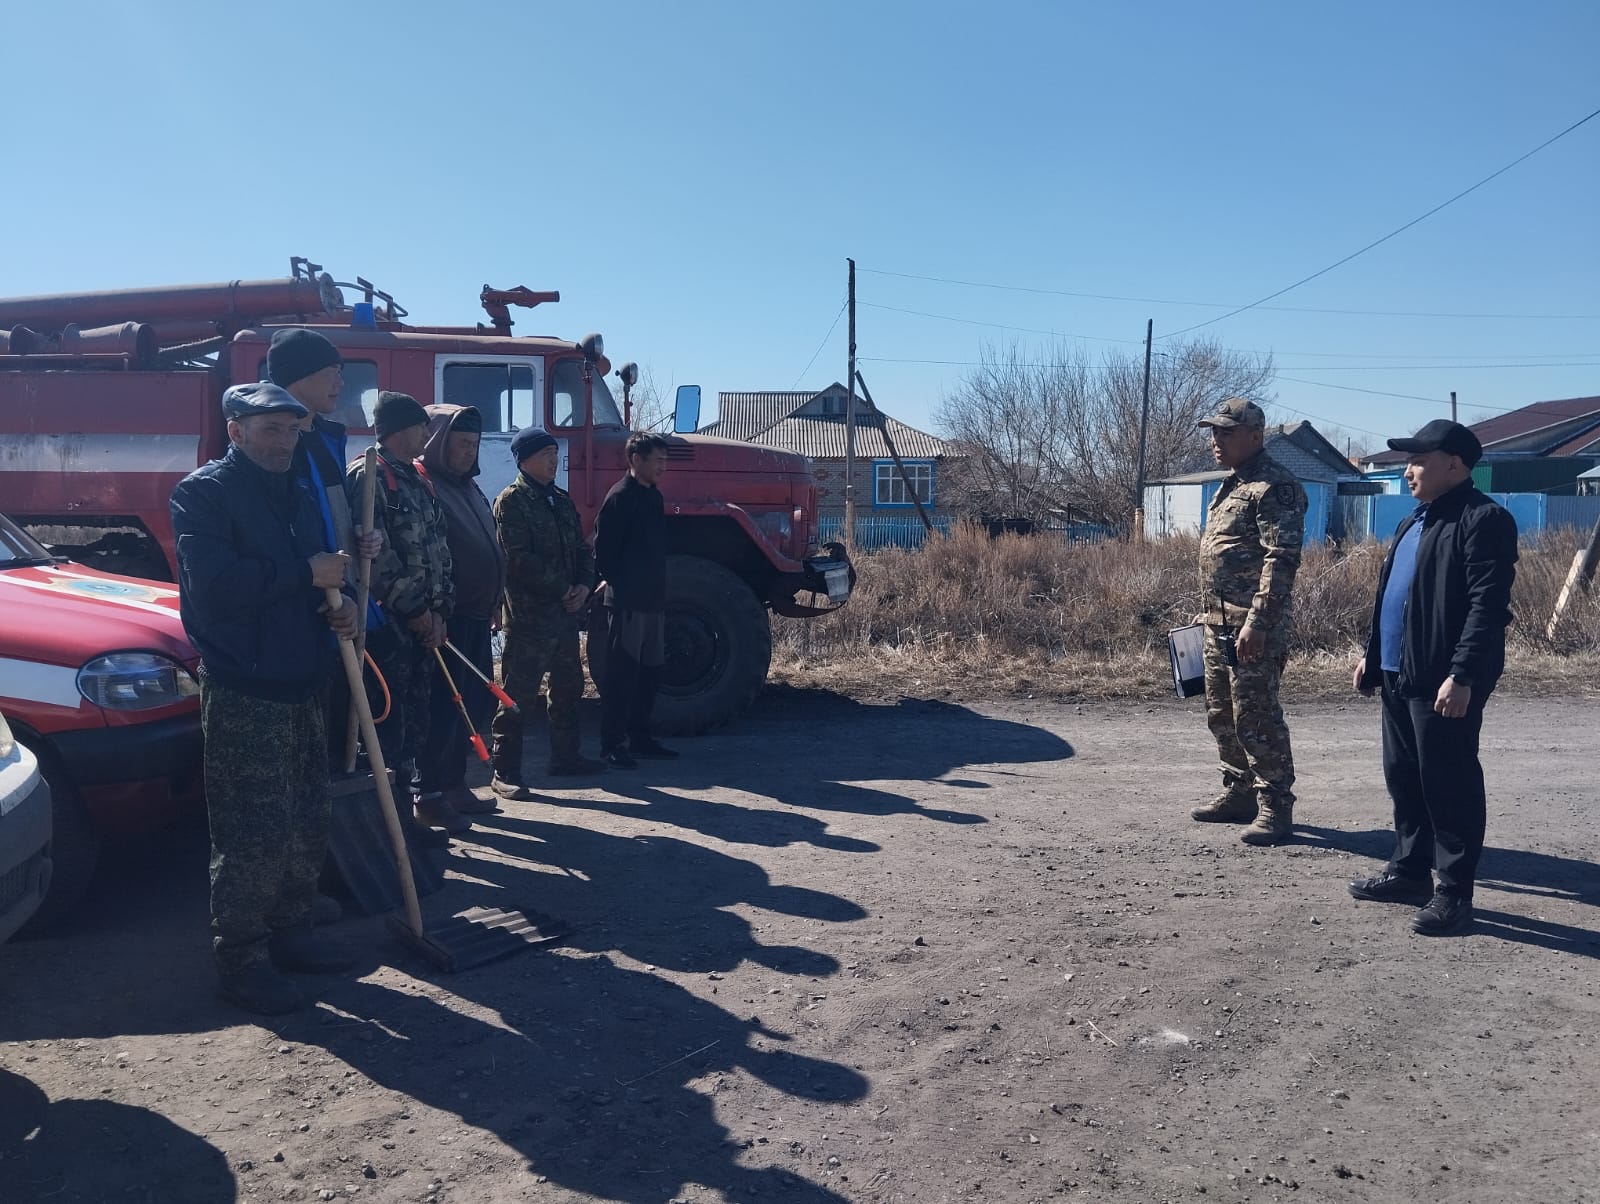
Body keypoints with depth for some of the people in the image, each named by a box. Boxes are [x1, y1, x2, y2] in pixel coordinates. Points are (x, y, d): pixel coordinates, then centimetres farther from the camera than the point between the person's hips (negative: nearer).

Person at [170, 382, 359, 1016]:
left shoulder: (296, 499, 17)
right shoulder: (203, 492, -8)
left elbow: (321, 579, 22)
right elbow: (213, 581, -23)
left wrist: (342, 607, 0)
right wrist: (306, 572, -18)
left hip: (303, 686, 8)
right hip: (241, 693, -8)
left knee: (307, 826, 15)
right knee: (252, 834, -3)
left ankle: (290, 930, 30)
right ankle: (239, 956, 11)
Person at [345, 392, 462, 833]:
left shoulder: (417, 480, 18)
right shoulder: (367, 476, -11)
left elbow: (437, 549, 18)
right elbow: (375, 554, -18)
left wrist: (438, 610, 8)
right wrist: (414, 610, -14)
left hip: (422, 620, 9)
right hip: (386, 619, -8)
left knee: (417, 715, 13)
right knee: (388, 719, -5)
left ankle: (425, 796, 21)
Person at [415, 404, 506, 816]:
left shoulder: (469, 488, 19)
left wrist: (493, 603, 21)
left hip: (475, 617, 9)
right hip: (446, 617, -9)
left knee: (476, 703, 13)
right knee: (443, 706, -5)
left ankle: (454, 785, 24)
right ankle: (428, 791, 5)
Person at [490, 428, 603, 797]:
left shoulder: (562, 500, 16)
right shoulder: (511, 501, -8)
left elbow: (581, 549, 16)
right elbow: (519, 559, -17)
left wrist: (583, 585, -3)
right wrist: (560, 589, -14)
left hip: (565, 612, 8)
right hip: (528, 614, -8)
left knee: (569, 685, 17)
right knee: (518, 694, -5)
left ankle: (565, 755, 31)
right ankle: (505, 771, 1)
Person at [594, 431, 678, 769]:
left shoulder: (653, 496, 15)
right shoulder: (620, 497, -12)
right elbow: (603, 550, -15)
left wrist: (658, 590, 15)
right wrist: (621, 586, -9)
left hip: (653, 601, 9)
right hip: (628, 602, -9)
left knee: (649, 671, 13)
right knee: (621, 673, -4)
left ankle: (639, 737, 24)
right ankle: (612, 744, 3)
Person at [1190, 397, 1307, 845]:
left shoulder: (1275, 486, -12)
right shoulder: (1231, 485, 19)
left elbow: (1282, 559, -20)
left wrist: (1257, 622, -25)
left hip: (1251, 625, -10)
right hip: (1219, 622, 10)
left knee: (1256, 717, -6)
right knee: (1221, 714, 15)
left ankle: (1275, 808, 3)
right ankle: (1239, 793, 28)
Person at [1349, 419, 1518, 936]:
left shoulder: (1484, 520, -12)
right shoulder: (1417, 519, 18)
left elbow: (1488, 607, -20)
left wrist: (1462, 676, -25)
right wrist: (1373, 655, 21)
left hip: (1444, 682, -9)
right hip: (1399, 675, 10)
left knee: (1448, 784, -1)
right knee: (1403, 778, 16)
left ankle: (1454, 892, 10)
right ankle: (1410, 871, 29)